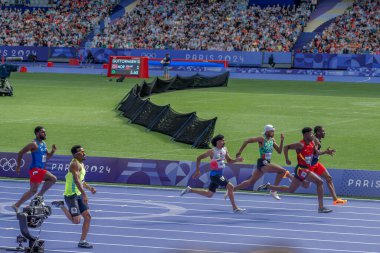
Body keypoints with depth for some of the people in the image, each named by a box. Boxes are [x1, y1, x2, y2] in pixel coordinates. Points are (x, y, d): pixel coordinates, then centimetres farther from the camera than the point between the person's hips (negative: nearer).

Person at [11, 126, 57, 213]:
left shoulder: (43, 144, 15)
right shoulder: (34, 144, -12)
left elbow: (47, 157, 23)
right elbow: (21, 153, -10)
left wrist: (52, 151, 2)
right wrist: (18, 166, -7)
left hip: (40, 170, 9)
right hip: (35, 169, -9)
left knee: (33, 191, 12)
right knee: (53, 179, -17)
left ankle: (17, 205, 15)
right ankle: (40, 195, -7)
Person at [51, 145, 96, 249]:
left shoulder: (81, 164, 15)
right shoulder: (75, 164, -17)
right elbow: (76, 180, -29)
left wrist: (89, 188, 12)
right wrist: (84, 194, -37)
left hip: (79, 195, 10)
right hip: (71, 195, -10)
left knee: (87, 216, 2)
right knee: (76, 220, -12)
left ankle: (82, 241, 8)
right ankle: (61, 206, 9)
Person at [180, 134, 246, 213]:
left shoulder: (224, 150, 7)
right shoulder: (212, 152, -14)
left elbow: (229, 161, 17)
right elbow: (199, 158, -6)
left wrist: (237, 160, -3)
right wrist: (197, 170, -6)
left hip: (220, 174, 8)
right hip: (215, 174, -8)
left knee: (209, 194, 15)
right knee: (230, 186, -17)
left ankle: (189, 190, 27)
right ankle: (235, 208, -12)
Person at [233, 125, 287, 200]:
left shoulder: (272, 140, 12)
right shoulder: (262, 139, -11)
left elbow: (279, 151, 13)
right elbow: (247, 141, -11)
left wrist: (282, 141, 1)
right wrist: (240, 151, -10)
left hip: (266, 163, 8)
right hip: (263, 163, -8)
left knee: (251, 181, 15)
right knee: (282, 171, -18)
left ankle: (232, 189, 22)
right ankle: (273, 191, -12)